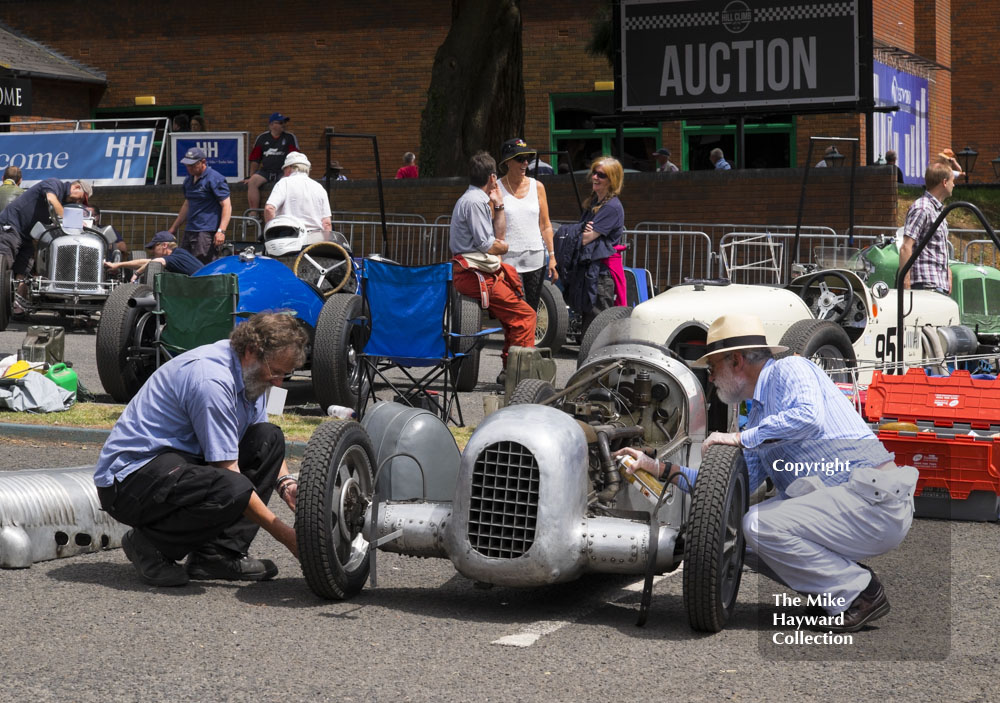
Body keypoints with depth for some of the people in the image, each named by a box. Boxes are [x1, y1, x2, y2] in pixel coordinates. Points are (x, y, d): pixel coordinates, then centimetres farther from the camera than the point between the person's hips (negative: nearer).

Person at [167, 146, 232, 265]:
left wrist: (221, 231, -22)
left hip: (207, 232, -9)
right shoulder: (189, 179, 18)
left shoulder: (215, 179, -9)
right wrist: (174, 227, 30)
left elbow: (227, 206, -13)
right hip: (189, 232, 9)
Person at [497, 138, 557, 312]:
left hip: (536, 258, 4)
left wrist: (552, 256, 5)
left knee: (532, 311, 5)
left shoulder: (537, 187, 9)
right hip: (508, 258, -3)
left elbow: (545, 225, 11)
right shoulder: (497, 188, -1)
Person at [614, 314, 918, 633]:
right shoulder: (758, 419, 21)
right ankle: (838, 585, 9)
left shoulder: (790, 370, -7)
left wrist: (741, 437, -17)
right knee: (744, 539, 2)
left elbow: (809, 417, -29)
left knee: (761, 524, -22)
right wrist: (657, 467, 16)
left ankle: (860, 594, -9)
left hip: (875, 499, -9)